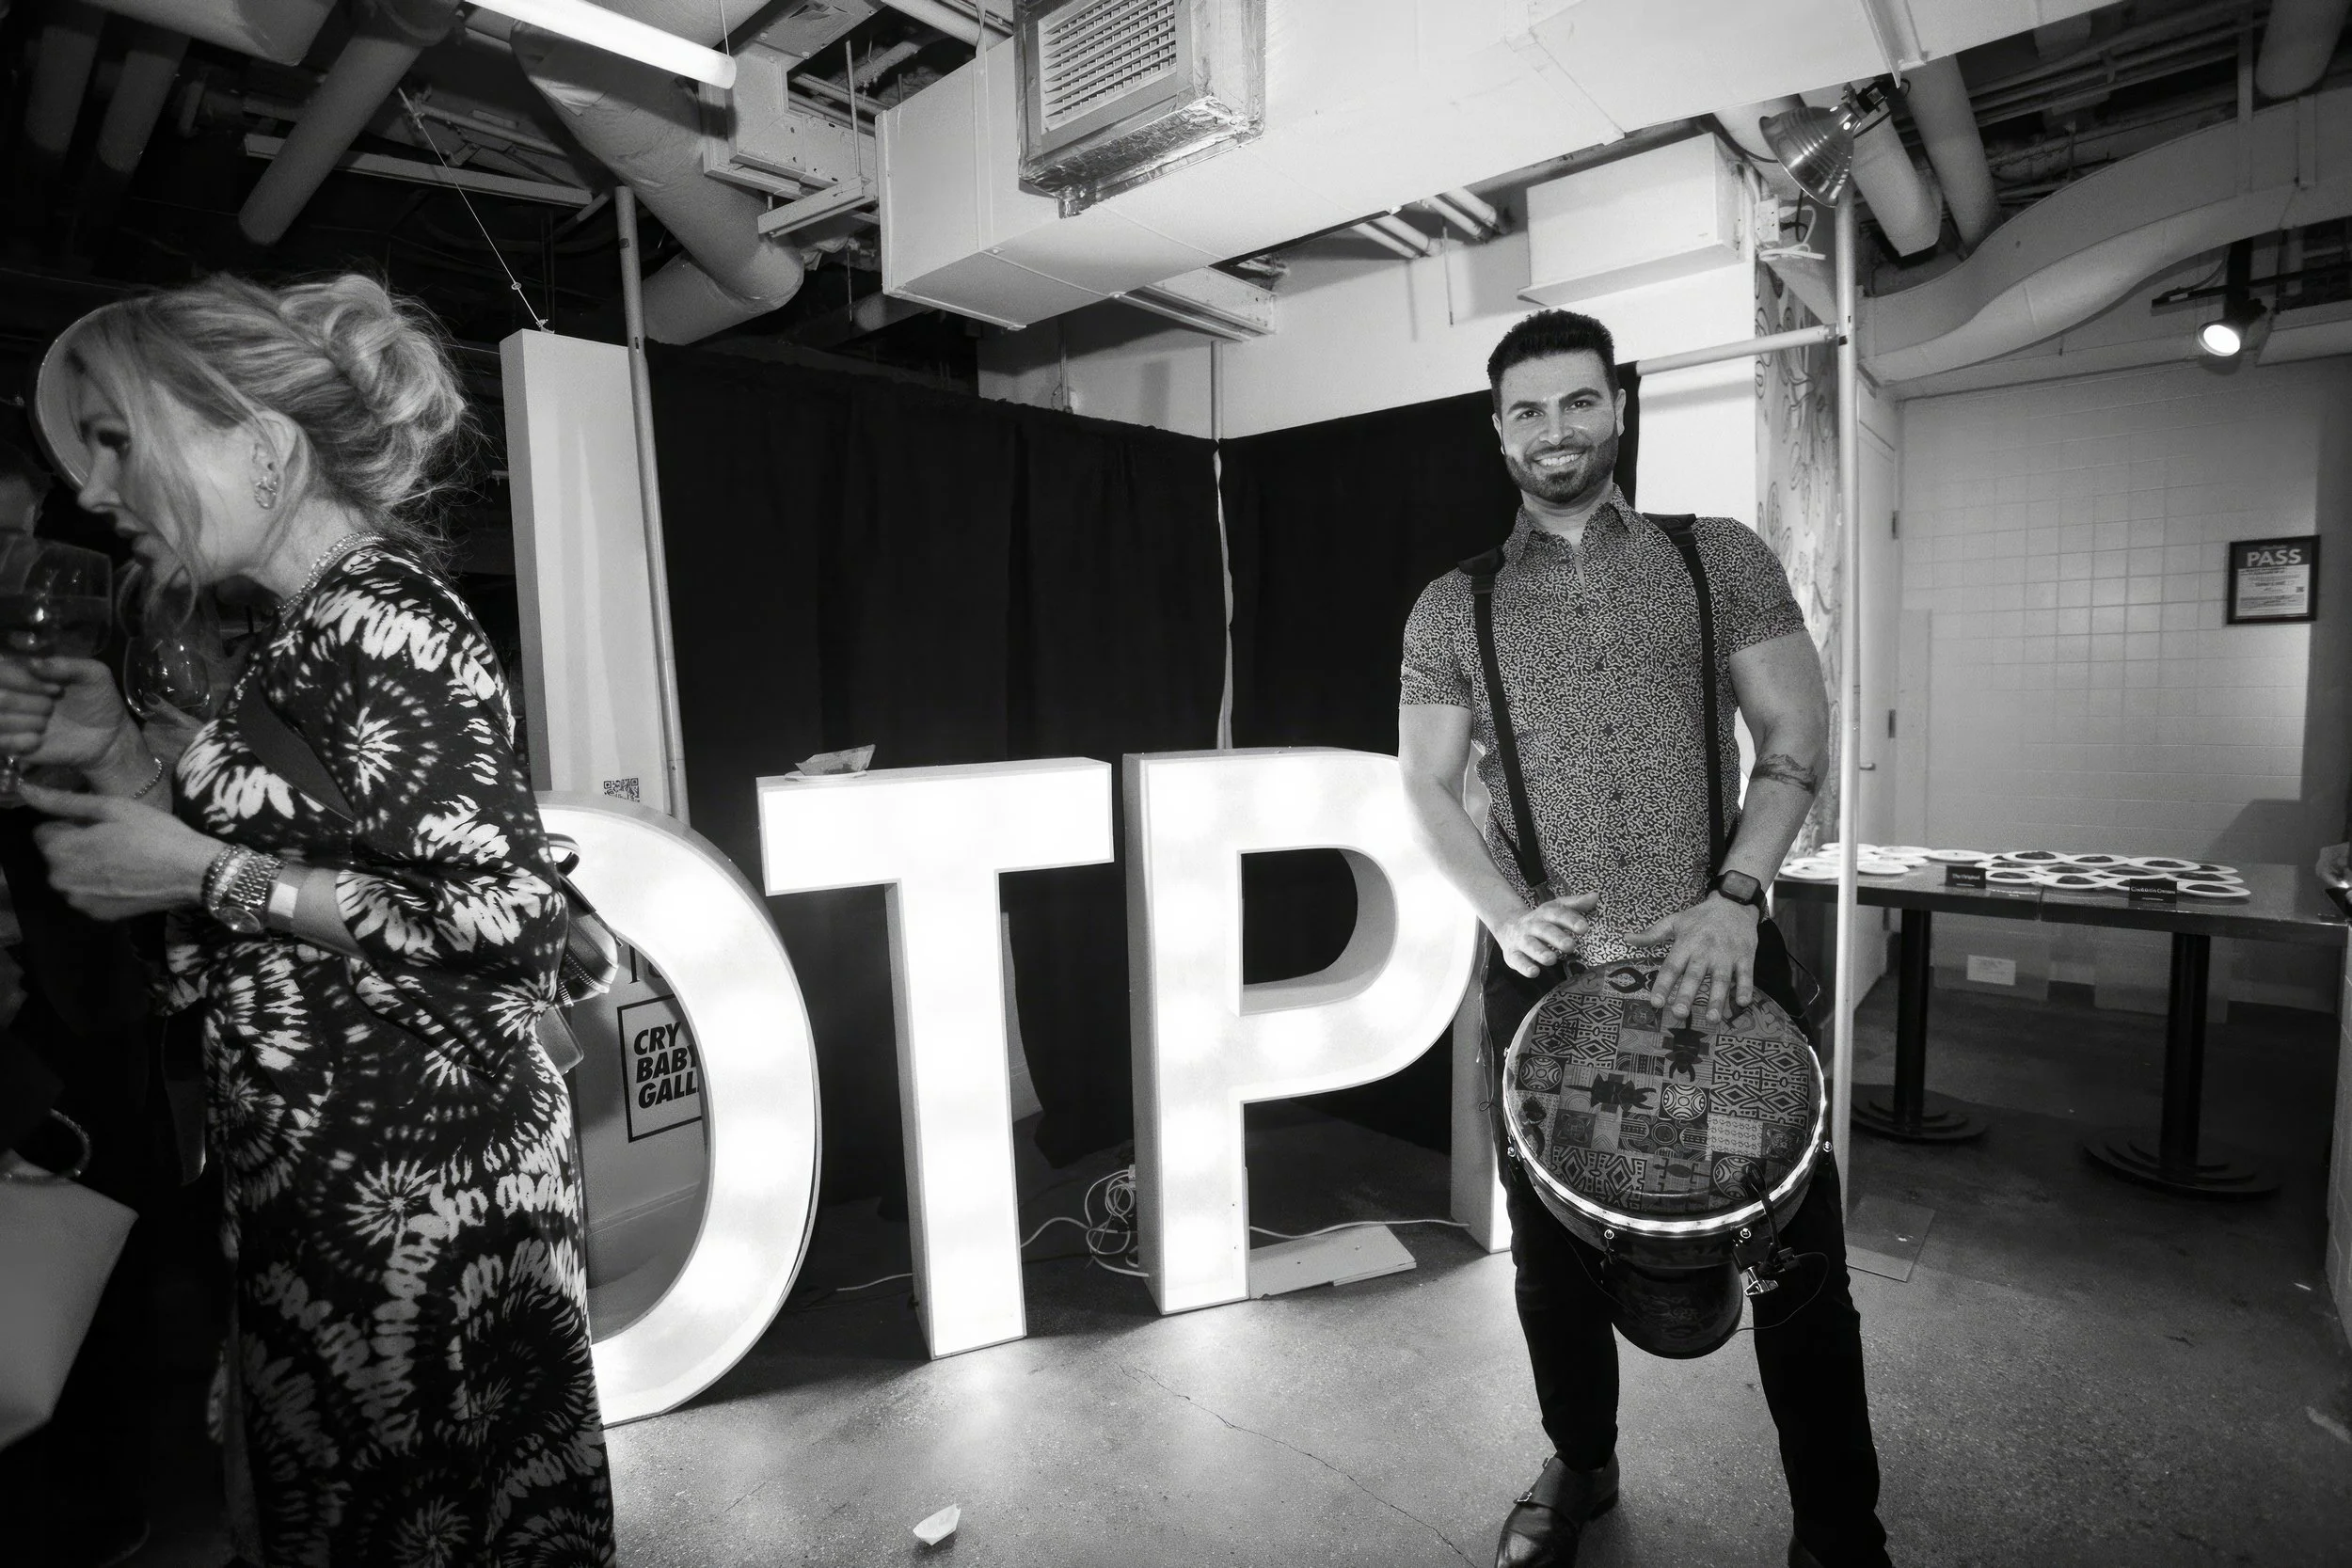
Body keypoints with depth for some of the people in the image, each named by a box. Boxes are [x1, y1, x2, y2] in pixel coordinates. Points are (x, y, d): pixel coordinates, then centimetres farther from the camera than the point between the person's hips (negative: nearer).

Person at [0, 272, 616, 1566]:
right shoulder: (317, 629, 12)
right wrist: (123, 764, 8)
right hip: (327, 1172, 9)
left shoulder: (374, 622, -16)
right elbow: (288, 873, 15)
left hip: (403, 1180, -9)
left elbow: (506, 918, -22)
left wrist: (204, 874, -16)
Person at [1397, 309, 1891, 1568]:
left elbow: (1796, 737, 2)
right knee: (1553, 1248, 13)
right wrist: (1505, 914, -13)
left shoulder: (1723, 559, 6)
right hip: (1544, 974, 1)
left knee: (1797, 1250, 5)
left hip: (1720, 957, 0)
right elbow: (1427, 786, 3)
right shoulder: (1452, 606, 6)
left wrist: (1734, 899, -13)